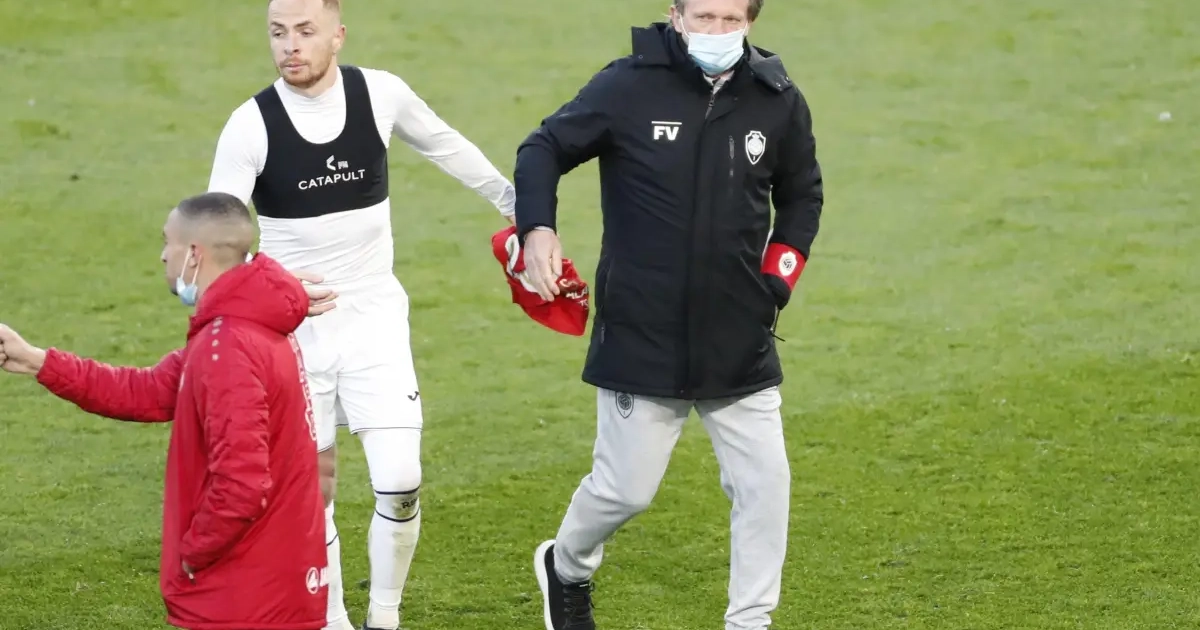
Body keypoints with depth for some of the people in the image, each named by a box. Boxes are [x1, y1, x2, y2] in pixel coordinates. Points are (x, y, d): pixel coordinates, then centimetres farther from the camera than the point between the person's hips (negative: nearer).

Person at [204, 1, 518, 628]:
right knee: (314, 487, 8)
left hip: (375, 318, 1)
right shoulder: (250, 125, -14)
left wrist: (515, 201, 25)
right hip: (294, 329, -1)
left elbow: (446, 145, 13)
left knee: (400, 484, -10)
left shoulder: (380, 94, -8)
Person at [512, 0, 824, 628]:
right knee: (626, 489, 5)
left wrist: (780, 273, 6)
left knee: (765, 485, -1)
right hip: (641, 341, -3)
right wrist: (536, 228, -16)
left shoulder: (780, 102, 0)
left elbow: (802, 195, 17)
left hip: (741, 345, 3)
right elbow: (544, 149, 0)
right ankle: (566, 568, 36)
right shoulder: (629, 87, -10)